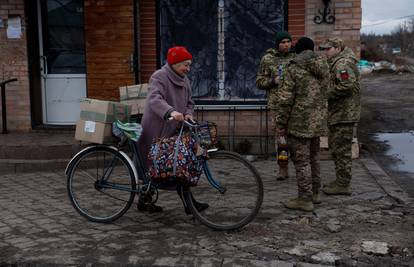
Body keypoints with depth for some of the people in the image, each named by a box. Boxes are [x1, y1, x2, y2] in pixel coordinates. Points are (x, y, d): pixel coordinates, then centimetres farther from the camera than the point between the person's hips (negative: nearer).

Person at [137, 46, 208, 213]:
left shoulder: (184, 80, 11)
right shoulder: (159, 77, -14)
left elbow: (189, 102, 15)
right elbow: (154, 99, -31)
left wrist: (188, 114, -8)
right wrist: (171, 112, -49)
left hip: (174, 132, 7)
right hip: (156, 132, -7)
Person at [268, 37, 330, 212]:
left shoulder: (293, 69, -13)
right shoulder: (323, 67, 8)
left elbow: (285, 99, -14)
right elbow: (323, 92, 14)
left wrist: (281, 123, -8)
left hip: (299, 122, -7)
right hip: (317, 120, 7)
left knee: (301, 161, 0)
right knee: (313, 158, 19)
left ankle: (305, 199, 5)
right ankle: (315, 193, 30)